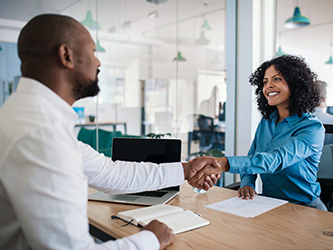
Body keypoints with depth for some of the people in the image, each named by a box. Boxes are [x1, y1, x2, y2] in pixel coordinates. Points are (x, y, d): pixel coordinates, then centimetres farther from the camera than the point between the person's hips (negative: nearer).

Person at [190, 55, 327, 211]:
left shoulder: (312, 128, -14)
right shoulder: (265, 121, 8)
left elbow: (276, 160, -31)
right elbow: (251, 158, 13)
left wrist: (223, 163, -45)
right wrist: (246, 184, -11)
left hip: (303, 208, -5)